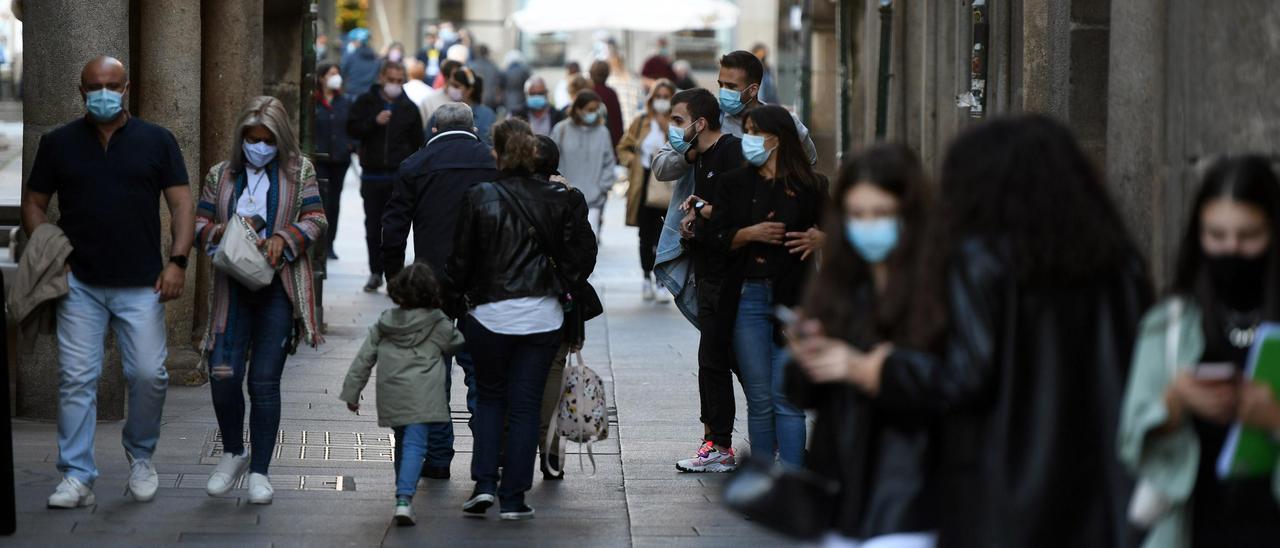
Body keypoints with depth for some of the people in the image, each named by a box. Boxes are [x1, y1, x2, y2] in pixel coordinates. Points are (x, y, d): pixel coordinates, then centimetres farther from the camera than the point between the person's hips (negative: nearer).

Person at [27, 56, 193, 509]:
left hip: (141, 284, 0)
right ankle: (77, 477, 1)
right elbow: (34, 204, 11)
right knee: (77, 379, -4)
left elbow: (181, 201, 3)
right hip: (80, 284, 1)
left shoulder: (156, 140, 4)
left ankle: (140, 457, 21)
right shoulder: (58, 143, 7)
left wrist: (177, 259, -9)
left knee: (149, 374, -4)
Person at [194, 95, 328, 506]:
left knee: (264, 381, -3)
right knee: (223, 375, -8)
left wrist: (284, 238, -16)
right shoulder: (220, 175, 13)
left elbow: (316, 219, 1)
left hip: (279, 289, -2)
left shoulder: (299, 172, 8)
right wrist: (220, 233, -9)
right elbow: (198, 224, 13)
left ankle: (259, 472, 7)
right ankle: (234, 453, 18)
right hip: (232, 290, 2)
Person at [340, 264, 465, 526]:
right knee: (415, 445, -10)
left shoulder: (383, 324, 7)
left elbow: (364, 359, 8)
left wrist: (352, 392, 14)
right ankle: (404, 499, -26)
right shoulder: (438, 325, -3)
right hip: (422, 397, -4)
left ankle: (403, 494, 29)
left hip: (391, 398, 4)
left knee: (403, 443, 21)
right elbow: (457, 344, 14)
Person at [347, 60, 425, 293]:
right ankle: (375, 272, 18)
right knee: (373, 227, 8)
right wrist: (375, 121, -17)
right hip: (372, 175, 1)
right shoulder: (366, 102, 5)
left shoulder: (409, 108, 6)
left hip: (399, 176, -1)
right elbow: (352, 128, -2)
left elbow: (417, 142, 8)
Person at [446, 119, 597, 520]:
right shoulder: (558, 198, -2)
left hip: (489, 315, -1)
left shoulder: (480, 198, -7)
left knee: (490, 397, 17)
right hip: (542, 316, 1)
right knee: (525, 405, 7)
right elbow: (581, 252, -1)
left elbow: (462, 258, -4)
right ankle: (513, 498, 7)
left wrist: (456, 300, 10)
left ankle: (484, 484, 4)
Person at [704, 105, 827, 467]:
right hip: (748, 297, 3)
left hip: (793, 299, -3)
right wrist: (751, 233, -12)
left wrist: (819, 239, -13)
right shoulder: (734, 183, 11)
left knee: (785, 396, -7)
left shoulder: (810, 186, 3)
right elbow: (715, 238, 4)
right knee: (759, 399, 5)